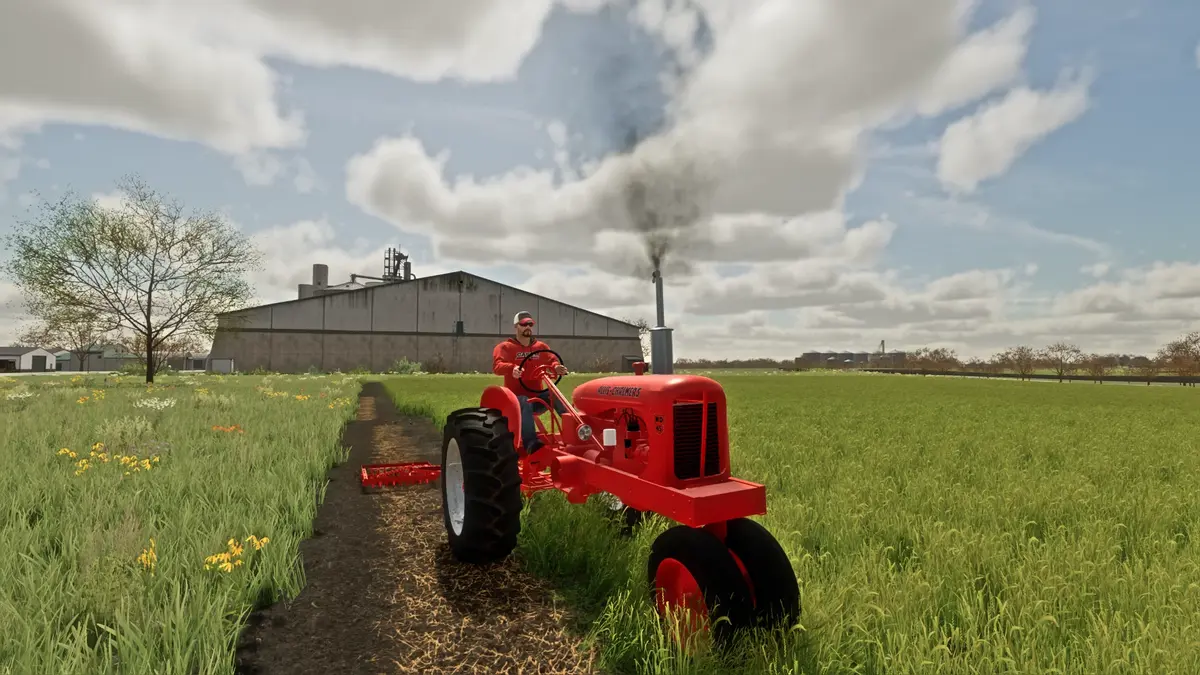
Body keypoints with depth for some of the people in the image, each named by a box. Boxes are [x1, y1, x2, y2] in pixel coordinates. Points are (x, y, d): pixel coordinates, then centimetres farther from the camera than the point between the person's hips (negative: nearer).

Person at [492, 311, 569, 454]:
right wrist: (512, 368, -43)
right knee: (525, 403, -40)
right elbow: (497, 365, -18)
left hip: (537, 396, 4)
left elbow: (551, 361, 4)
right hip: (516, 396, -4)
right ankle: (531, 443, -56)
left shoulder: (541, 347, 14)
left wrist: (557, 367, -23)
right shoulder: (504, 347, -1)